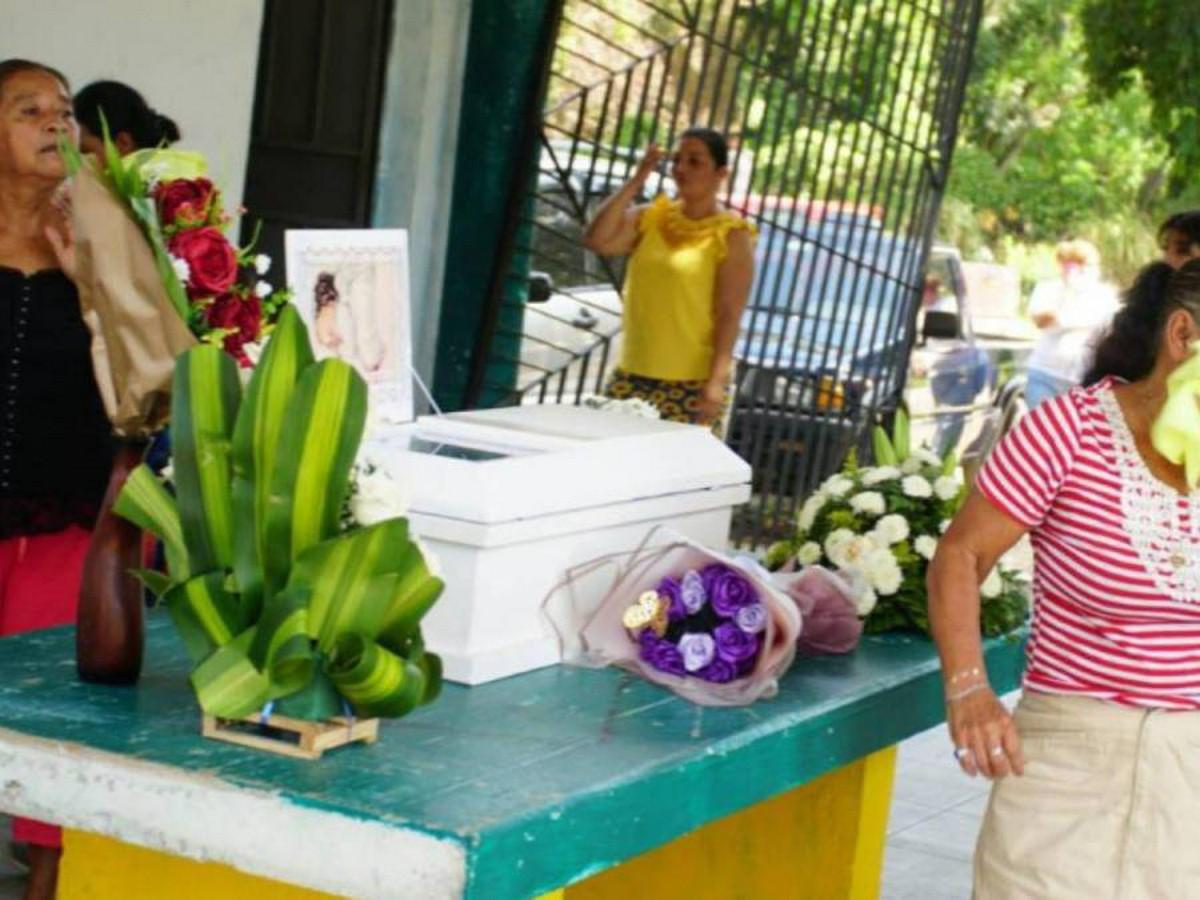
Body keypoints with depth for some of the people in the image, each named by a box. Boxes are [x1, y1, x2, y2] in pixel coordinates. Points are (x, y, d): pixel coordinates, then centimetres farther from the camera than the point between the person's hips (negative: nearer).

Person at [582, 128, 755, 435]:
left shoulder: (731, 235, -4)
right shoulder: (652, 217, 10)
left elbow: (729, 316, -8)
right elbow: (595, 241, -4)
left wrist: (717, 381, -17)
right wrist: (634, 183, -4)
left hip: (690, 384, -5)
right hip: (631, 375, 5)